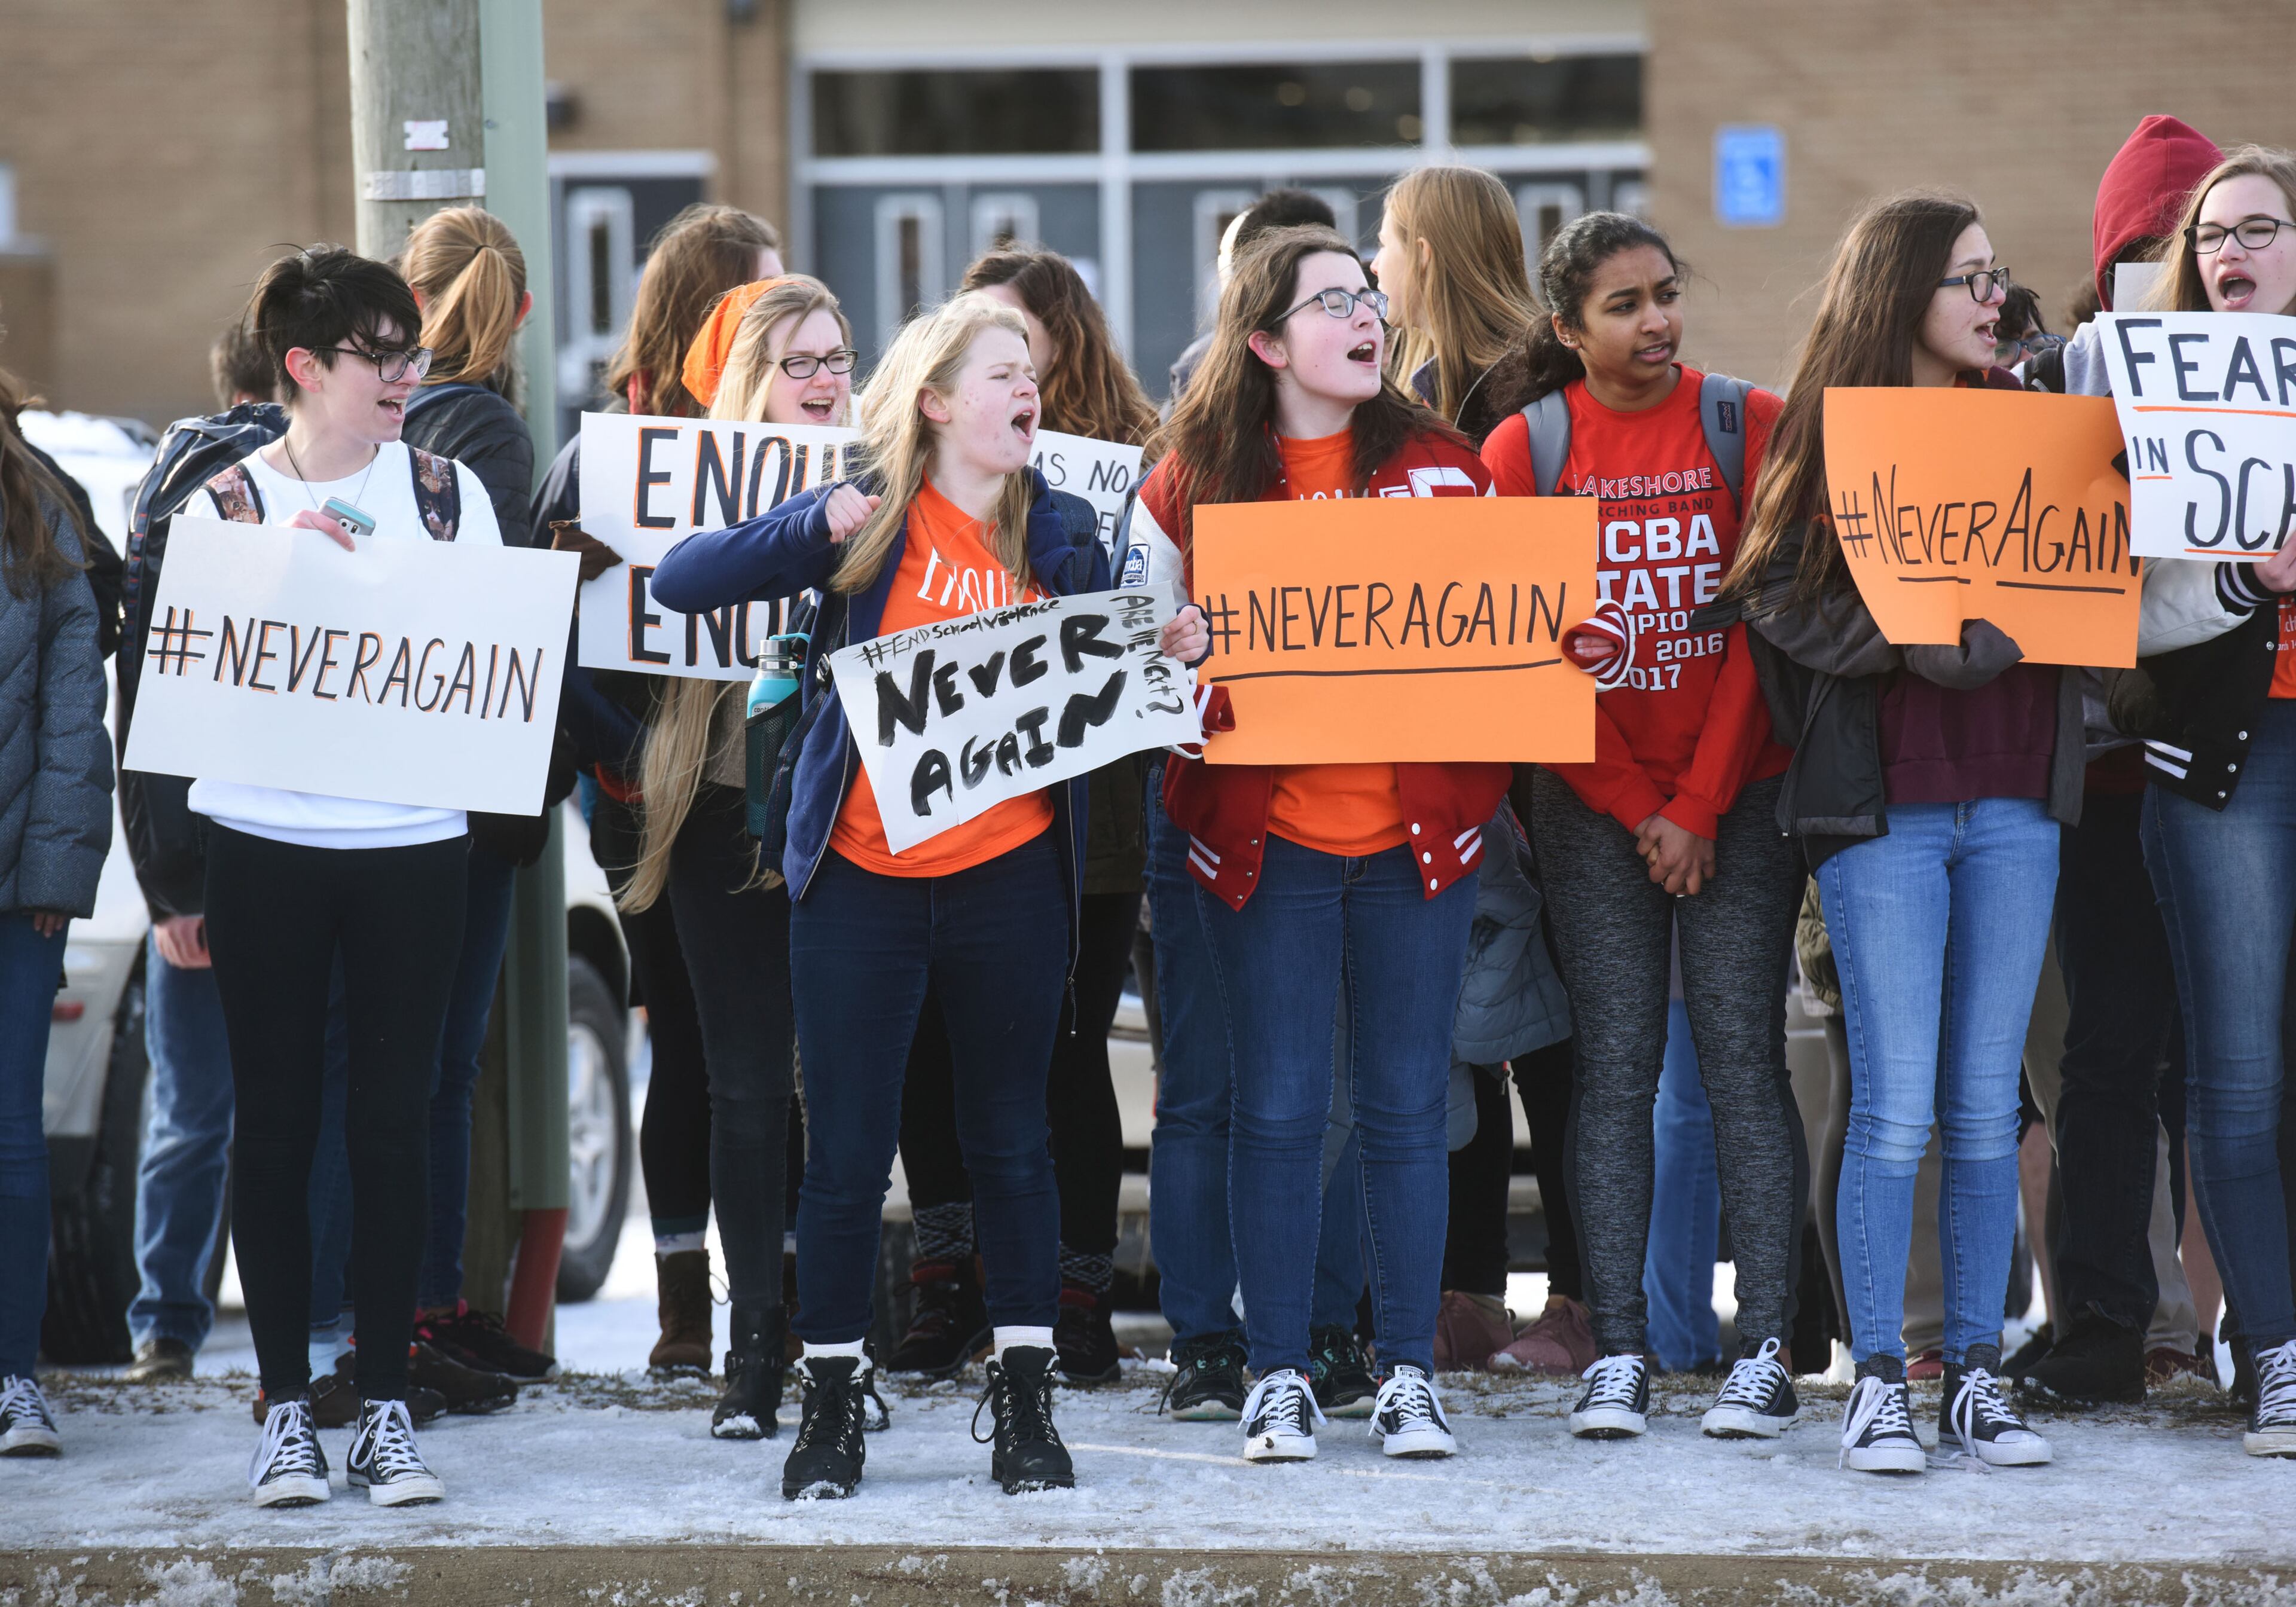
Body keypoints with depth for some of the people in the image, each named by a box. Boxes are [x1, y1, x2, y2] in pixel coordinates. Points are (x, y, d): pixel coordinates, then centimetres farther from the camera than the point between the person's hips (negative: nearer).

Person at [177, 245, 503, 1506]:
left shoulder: (445, 491, 7)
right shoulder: (229, 505, 2)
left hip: (412, 845, 1)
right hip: (265, 843, -1)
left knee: (395, 1120, 2)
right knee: (276, 1123, 2)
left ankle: (386, 1405, 8)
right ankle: (285, 1410, 9)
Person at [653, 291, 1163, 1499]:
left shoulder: (1063, 536, 7)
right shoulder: (872, 522, -1)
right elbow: (681, 582, -8)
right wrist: (817, 532, -20)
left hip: (1009, 877, 2)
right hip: (863, 880, -2)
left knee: (1011, 1140, 7)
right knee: (847, 1150, 2)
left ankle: (1024, 1398, 16)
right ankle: (830, 1400, 13)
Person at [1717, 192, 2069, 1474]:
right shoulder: (1836, 427, 0)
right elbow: (1781, 598, -7)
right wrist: (1916, 638, -18)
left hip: (2015, 799, 4)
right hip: (1884, 798, -4)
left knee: (1987, 1107, 5)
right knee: (1896, 1109, -6)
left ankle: (1979, 1372, 12)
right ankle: (1879, 1379, 2)